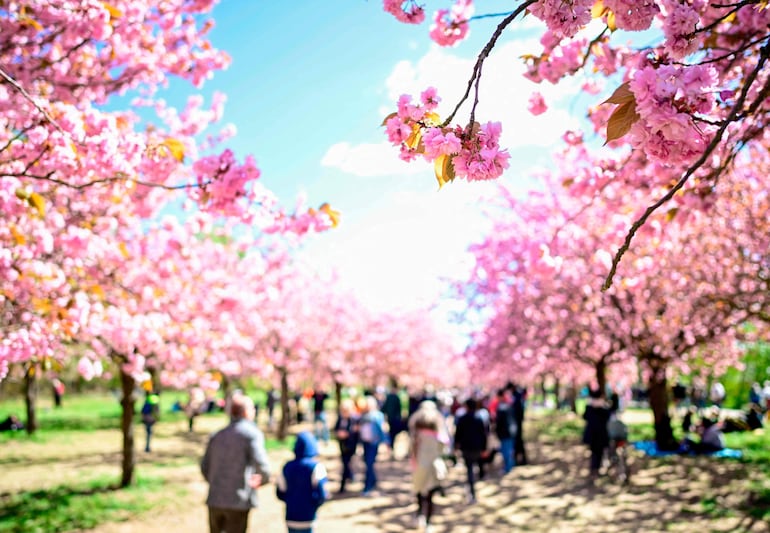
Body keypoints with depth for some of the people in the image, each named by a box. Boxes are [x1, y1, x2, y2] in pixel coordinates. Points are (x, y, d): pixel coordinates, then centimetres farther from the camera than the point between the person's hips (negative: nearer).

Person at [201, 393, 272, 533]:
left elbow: (205, 466, 15)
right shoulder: (252, 433, -7)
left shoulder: (217, 435, 13)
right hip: (238, 501, -6)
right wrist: (264, 478, 0)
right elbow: (260, 462, -20)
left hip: (214, 501, 6)